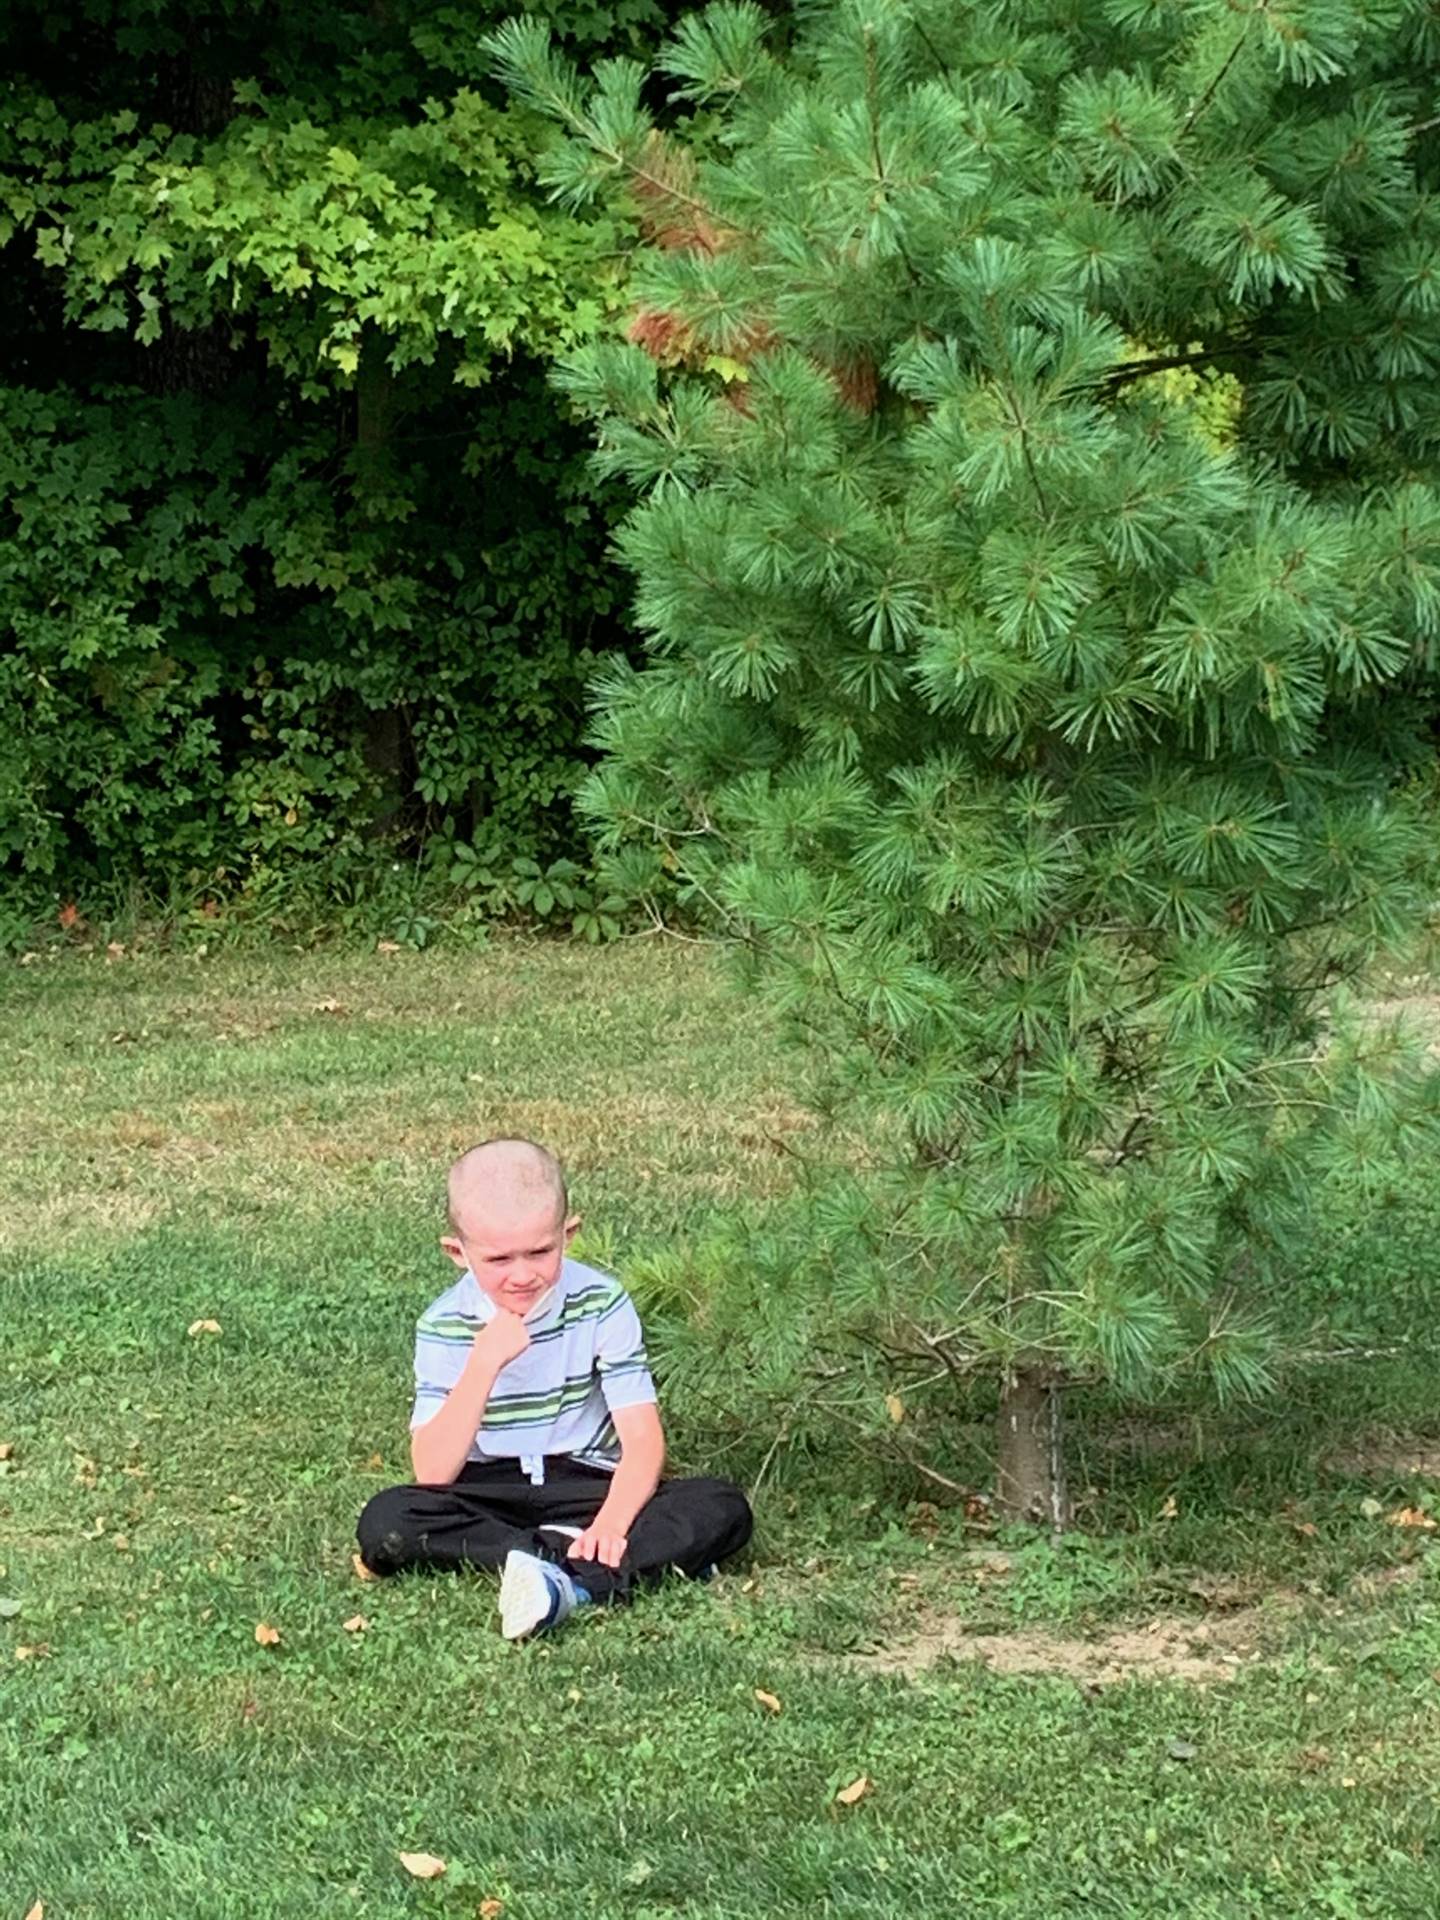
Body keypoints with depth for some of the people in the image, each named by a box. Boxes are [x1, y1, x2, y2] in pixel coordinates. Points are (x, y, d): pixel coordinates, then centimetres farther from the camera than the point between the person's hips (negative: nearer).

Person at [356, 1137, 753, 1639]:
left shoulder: (601, 1303, -7)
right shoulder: (444, 1327, -7)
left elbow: (642, 1438, -12)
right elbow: (432, 1475, -16)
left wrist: (611, 1525, -31)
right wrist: (485, 1363, -25)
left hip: (589, 1486, 0)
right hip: (488, 1497, 0)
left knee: (725, 1508, -22)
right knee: (385, 1522, -29)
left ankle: (569, 1582, -36)